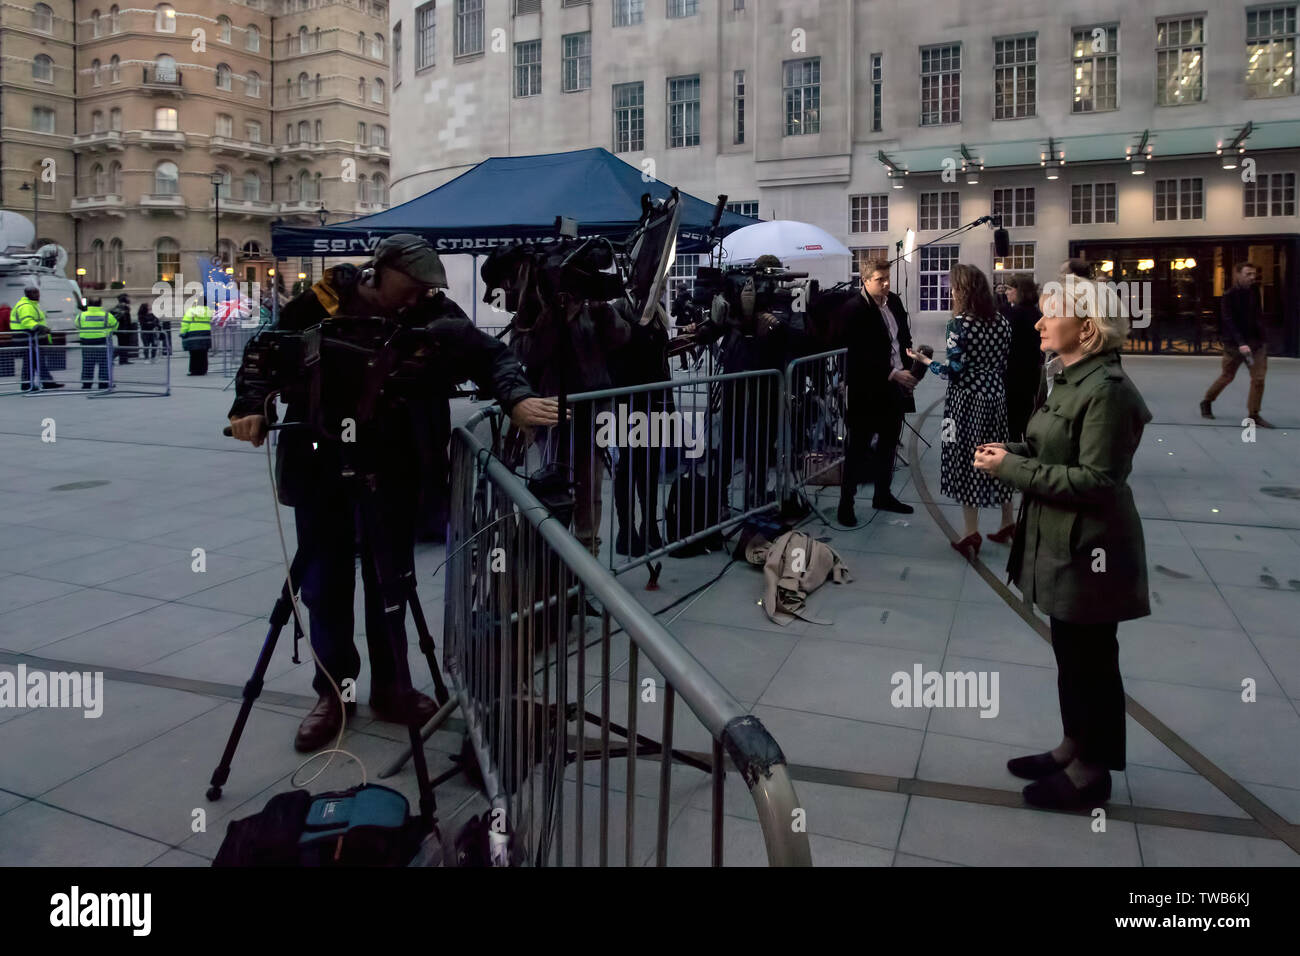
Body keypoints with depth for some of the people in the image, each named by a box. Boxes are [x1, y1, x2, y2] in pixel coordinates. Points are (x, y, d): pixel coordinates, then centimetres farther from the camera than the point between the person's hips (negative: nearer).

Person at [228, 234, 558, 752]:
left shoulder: (431, 312, -8)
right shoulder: (318, 305, -8)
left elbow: (486, 352, -18)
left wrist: (517, 396, -37)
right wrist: (252, 406, -17)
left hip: (393, 473, 1)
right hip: (321, 472, 0)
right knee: (325, 585, 8)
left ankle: (389, 687, 28)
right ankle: (332, 693, 24)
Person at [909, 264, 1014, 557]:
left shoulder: (959, 322, -14)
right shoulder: (1001, 320, 5)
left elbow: (954, 369, -17)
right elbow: (1007, 363, 8)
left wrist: (924, 360, -4)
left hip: (967, 399, -6)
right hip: (996, 397, 6)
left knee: (966, 459, 1)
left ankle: (971, 533, 3)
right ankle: (1008, 522, 25)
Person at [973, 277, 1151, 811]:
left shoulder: (1106, 390, -21)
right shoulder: (1067, 379, 10)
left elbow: (1095, 479, -24)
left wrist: (1011, 469, -21)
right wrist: (1014, 450, 1)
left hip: (1088, 546, -10)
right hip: (1060, 541, 10)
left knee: (1091, 658, 4)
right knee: (1069, 651, 20)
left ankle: (1093, 771, 20)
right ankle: (1073, 747, 35)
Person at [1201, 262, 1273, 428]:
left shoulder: (1255, 293, 6)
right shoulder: (1229, 297, -10)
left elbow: (1258, 317, 14)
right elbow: (1229, 321, -18)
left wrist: (1261, 338, 7)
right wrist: (1241, 343, -27)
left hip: (1255, 342, 5)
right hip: (1234, 344, -4)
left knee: (1258, 378, -4)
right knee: (1227, 377, 6)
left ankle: (1254, 414, 4)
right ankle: (1206, 402, 29)